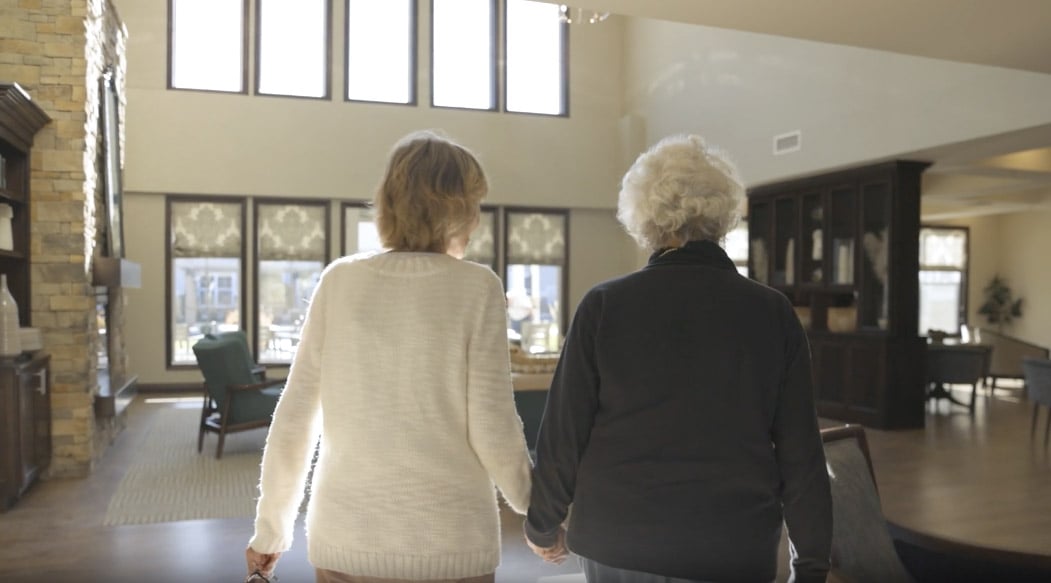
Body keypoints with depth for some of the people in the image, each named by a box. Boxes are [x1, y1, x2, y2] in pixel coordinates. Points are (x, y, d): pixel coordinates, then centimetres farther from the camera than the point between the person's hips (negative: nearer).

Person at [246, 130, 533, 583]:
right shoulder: (476, 287, -9)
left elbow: (293, 419, 0)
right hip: (449, 543, -2)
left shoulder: (339, 281, -2)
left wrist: (271, 528, 12)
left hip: (345, 541, 3)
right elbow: (493, 429, -11)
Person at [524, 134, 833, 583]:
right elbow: (801, 453, -3)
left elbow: (564, 434, -5)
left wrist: (542, 525, 10)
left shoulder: (604, 306, -7)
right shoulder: (773, 313, -4)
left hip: (617, 546, 0)